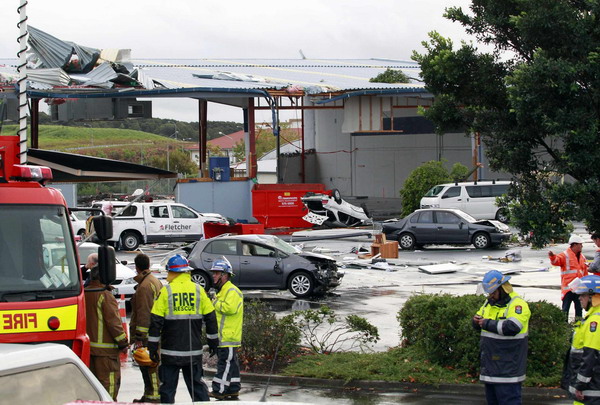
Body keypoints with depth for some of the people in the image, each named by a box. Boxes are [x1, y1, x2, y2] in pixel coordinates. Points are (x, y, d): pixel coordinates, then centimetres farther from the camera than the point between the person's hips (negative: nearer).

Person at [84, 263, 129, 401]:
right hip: (105, 348, -8)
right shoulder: (106, 296, -15)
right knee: (109, 381, -3)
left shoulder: (84, 294, 9)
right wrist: (123, 343, -8)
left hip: (87, 345, 8)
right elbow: (113, 322, -16)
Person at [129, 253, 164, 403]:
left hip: (148, 335, -10)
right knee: (151, 365, 14)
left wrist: (139, 337, -19)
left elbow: (143, 314, -20)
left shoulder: (144, 286, -16)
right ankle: (149, 395, 20)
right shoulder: (156, 282, 15)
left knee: (149, 367, -6)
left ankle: (153, 396, -5)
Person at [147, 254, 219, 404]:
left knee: (168, 385, 5)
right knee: (196, 383, 12)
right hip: (194, 350, 3)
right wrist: (213, 341, 17)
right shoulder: (198, 290, 3)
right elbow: (210, 317, 7)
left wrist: (153, 347, 0)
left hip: (170, 351, -3)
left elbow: (156, 321, -6)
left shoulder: (166, 291, -5)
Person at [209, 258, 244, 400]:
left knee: (225, 362, -8)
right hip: (223, 335, 10)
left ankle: (220, 391, -8)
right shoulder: (222, 291, 21)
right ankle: (233, 390, 18)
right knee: (231, 363, 13)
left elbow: (230, 308, -27)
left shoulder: (232, 291, -13)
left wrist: (215, 302, -16)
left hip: (228, 336, -10)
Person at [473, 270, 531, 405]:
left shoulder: (517, 304, -12)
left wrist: (487, 324, -18)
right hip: (490, 363, 9)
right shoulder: (489, 302, 16)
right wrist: (476, 320, -2)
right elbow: (479, 321, 23)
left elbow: (512, 327, -27)